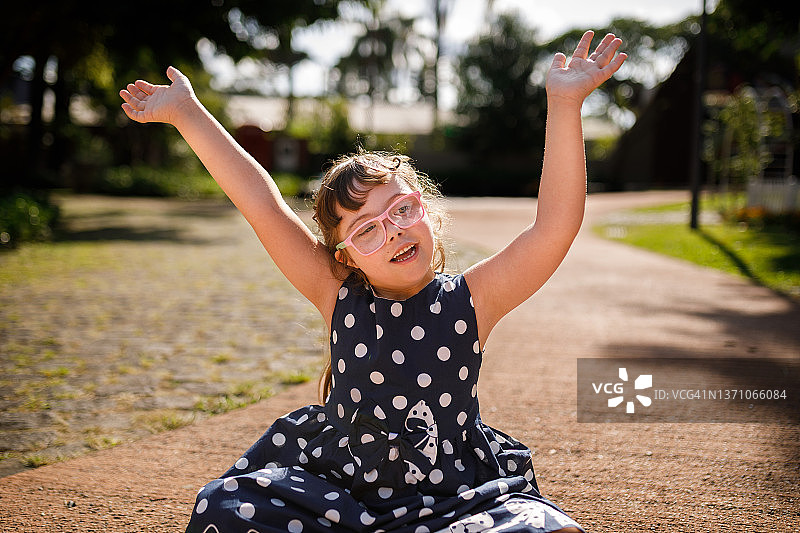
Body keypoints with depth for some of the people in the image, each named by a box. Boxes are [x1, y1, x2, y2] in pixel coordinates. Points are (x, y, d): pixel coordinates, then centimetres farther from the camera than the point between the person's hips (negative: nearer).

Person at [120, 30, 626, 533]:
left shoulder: (469, 302, -9)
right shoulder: (342, 300, -4)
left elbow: (556, 225, -20)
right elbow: (264, 206, -8)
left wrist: (564, 105, -29)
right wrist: (186, 112, -10)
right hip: (338, 489, 2)